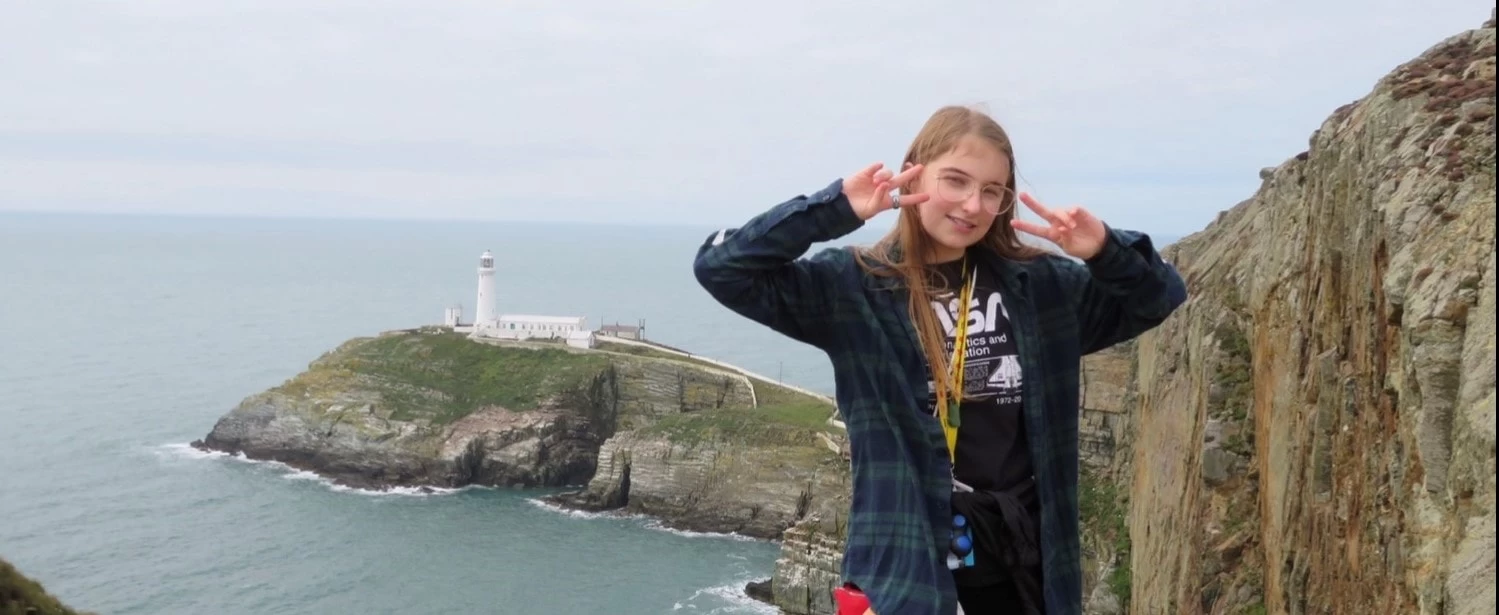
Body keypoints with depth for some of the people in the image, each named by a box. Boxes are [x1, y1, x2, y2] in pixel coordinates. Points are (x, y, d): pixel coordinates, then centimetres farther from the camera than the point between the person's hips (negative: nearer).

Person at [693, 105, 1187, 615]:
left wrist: (1107, 251, -8)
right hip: (905, 542, -4)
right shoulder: (854, 286, -5)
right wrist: (836, 208, -21)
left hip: (1023, 538, 4)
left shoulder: (1040, 285, 6)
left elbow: (1161, 298, 14)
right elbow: (720, 268, -12)